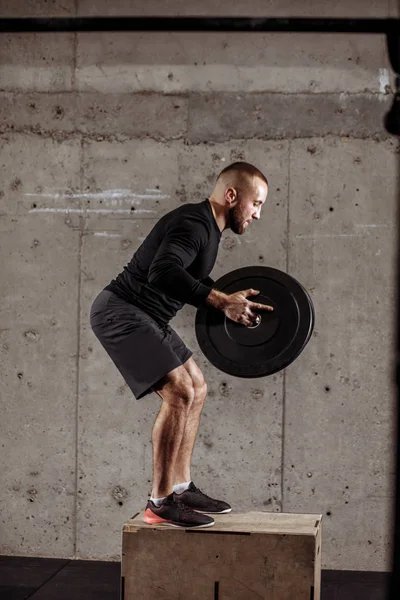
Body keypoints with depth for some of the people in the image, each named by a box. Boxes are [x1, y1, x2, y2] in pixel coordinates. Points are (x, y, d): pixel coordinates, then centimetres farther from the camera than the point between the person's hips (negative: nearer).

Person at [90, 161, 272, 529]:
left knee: (196, 388, 13)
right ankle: (161, 503, -13)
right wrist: (220, 301, -39)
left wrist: (228, 298, 20)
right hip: (120, 312, -11)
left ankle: (181, 488, 18)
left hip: (143, 317, 11)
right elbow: (162, 272, -36)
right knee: (180, 392, -18)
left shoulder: (207, 228, 13)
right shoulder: (193, 224, -19)